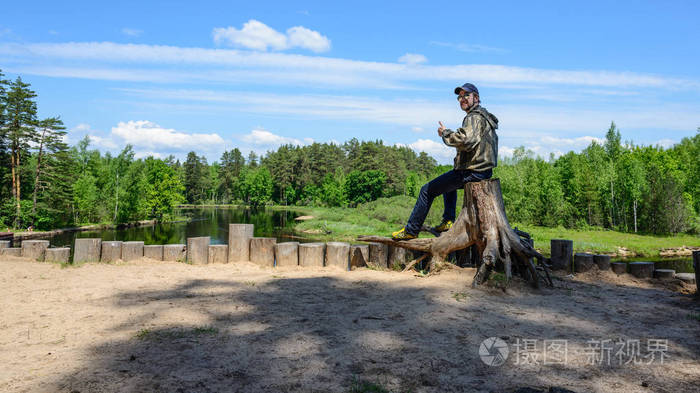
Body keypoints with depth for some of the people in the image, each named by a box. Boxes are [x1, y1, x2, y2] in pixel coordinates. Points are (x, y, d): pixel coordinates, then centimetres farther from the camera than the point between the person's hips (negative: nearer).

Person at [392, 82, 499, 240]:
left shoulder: (474, 117, -14)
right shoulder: (486, 116, 18)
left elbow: (465, 140, -31)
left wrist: (445, 133, -15)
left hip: (472, 172, -11)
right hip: (484, 170, 11)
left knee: (427, 190, -3)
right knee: (449, 181, 37)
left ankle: (411, 231, 4)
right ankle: (448, 221, 28)